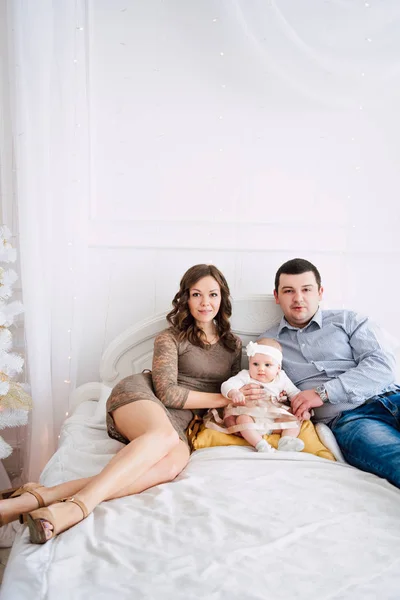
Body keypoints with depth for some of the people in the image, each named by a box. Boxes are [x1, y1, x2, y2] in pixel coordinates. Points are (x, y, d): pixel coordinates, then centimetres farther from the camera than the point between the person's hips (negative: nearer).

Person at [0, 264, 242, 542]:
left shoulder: (234, 344, 17)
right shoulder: (170, 338, 3)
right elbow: (167, 392, -7)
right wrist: (221, 399, -8)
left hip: (179, 421, 3)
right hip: (140, 395, -2)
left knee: (172, 463, -36)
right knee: (164, 435, -41)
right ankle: (79, 506, -55)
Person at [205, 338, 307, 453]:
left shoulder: (281, 379, 11)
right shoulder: (245, 376, 1)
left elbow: (295, 393, 20)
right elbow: (227, 385, -12)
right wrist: (233, 392, -36)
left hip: (275, 419, 3)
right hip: (250, 415, -3)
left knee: (294, 421, -15)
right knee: (243, 419, -34)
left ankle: (285, 441, -34)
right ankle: (260, 444, -46)